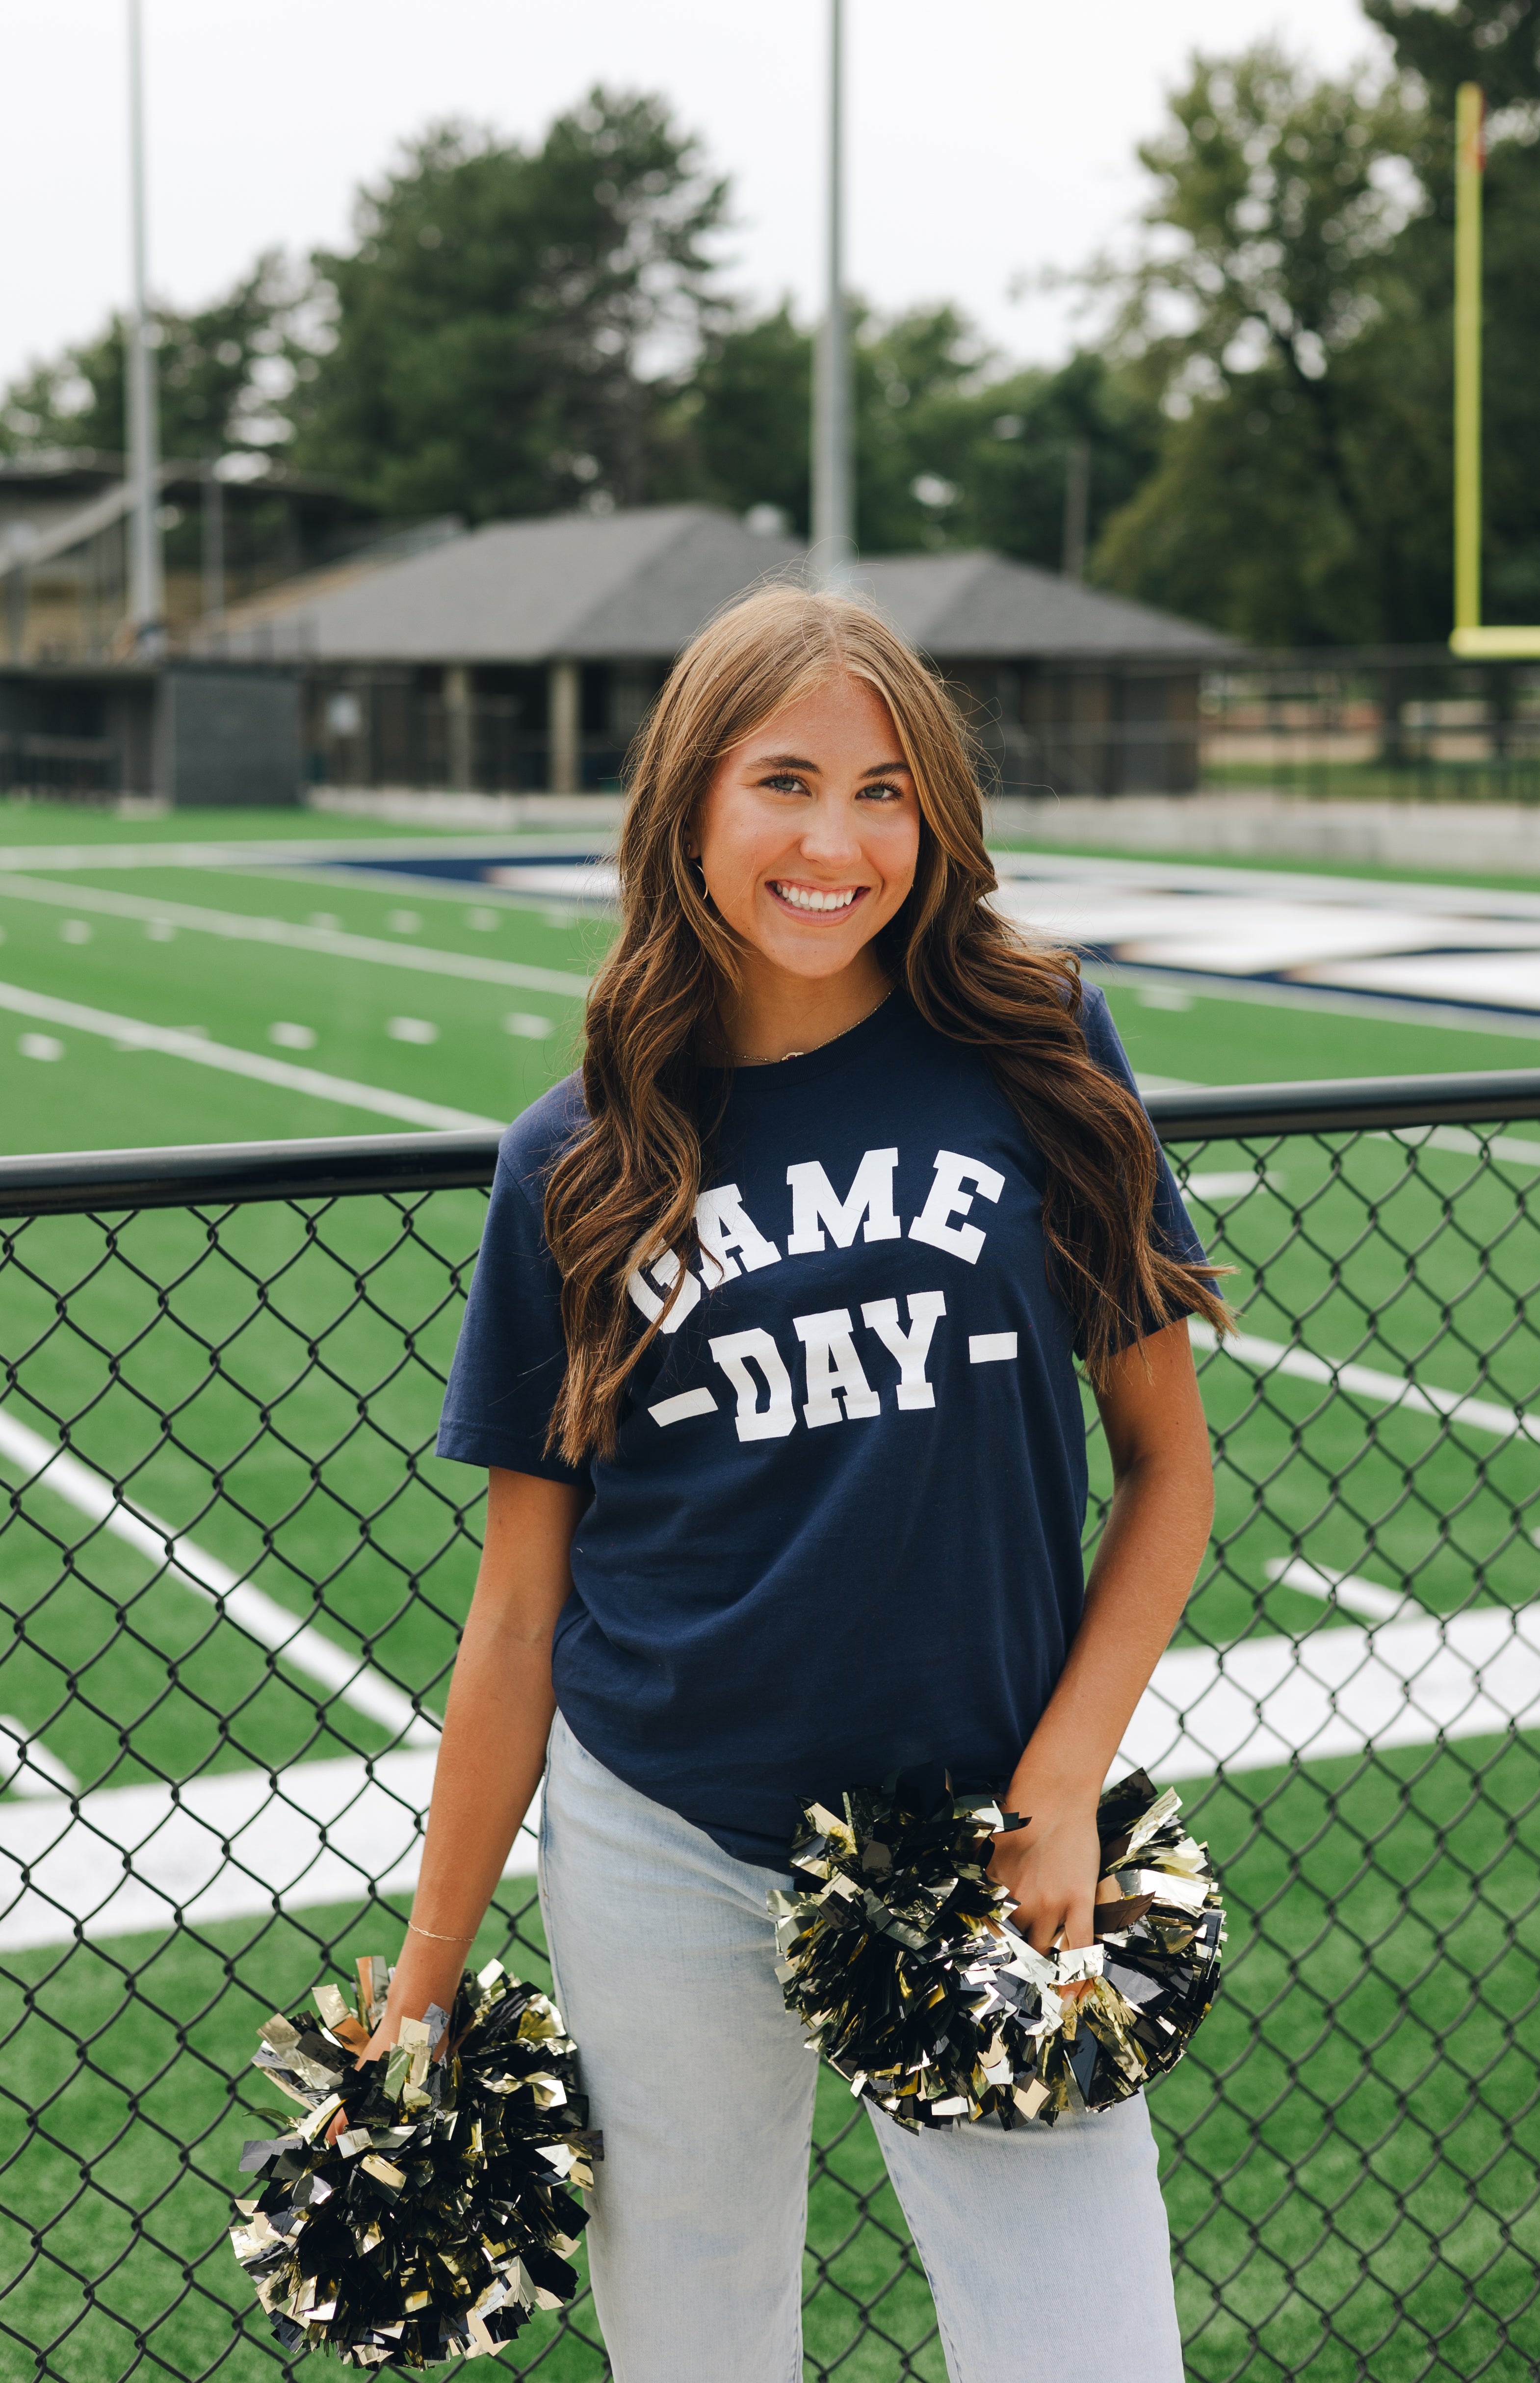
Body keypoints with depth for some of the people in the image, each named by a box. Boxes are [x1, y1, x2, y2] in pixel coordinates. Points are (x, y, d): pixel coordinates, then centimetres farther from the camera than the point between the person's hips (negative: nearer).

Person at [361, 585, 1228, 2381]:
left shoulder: (1037, 1057, -2)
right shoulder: (579, 1166, -1)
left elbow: (1167, 1458, 2)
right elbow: (517, 1611, 3)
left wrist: (1059, 1791, -8)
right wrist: (422, 1988, 4)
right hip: (662, 1863, 1)